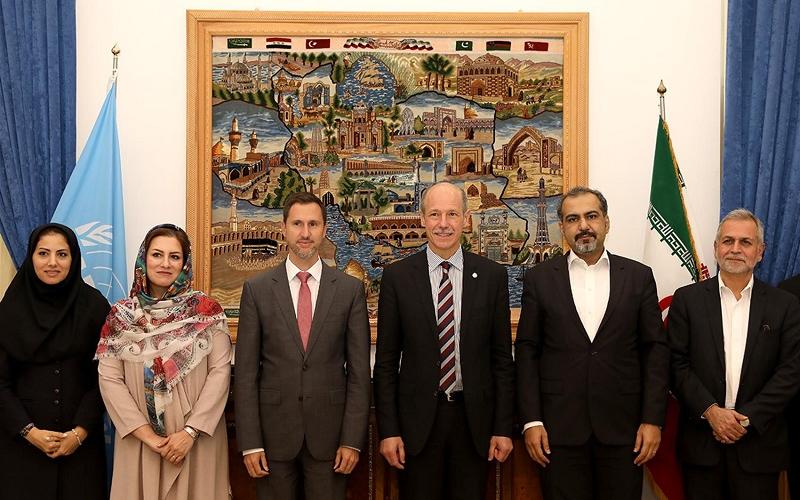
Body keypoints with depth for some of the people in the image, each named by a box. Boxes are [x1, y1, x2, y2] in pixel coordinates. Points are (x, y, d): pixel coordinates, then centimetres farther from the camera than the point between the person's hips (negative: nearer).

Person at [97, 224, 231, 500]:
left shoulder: (207, 310, -3)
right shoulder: (121, 315, 1)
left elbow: (220, 371, -7)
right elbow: (109, 378, -3)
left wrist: (190, 431, -13)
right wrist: (147, 435, -10)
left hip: (196, 438, -1)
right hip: (139, 440, 1)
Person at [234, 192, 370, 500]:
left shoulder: (350, 289, 0)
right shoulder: (257, 289, 0)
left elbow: (359, 370, -1)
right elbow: (246, 370, -1)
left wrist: (353, 439, -5)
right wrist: (250, 442, -5)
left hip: (330, 431, 0)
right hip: (273, 429, 0)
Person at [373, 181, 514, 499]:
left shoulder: (492, 276, 1)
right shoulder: (397, 276, -1)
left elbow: (502, 357, 3)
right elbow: (386, 360, 0)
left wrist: (503, 427, 1)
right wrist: (388, 430, -4)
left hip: (474, 417, 1)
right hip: (418, 419, -1)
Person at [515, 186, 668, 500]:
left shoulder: (639, 277, 5)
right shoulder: (539, 279, 3)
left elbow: (655, 350, 4)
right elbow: (527, 352, 2)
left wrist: (653, 419, -3)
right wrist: (531, 421, -4)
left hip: (623, 426, 1)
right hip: (559, 428, 0)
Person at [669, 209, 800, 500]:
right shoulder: (687, 299, 2)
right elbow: (677, 364, -2)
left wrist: (748, 418, -11)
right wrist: (710, 411, -13)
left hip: (758, 444, 0)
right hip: (701, 440, 0)